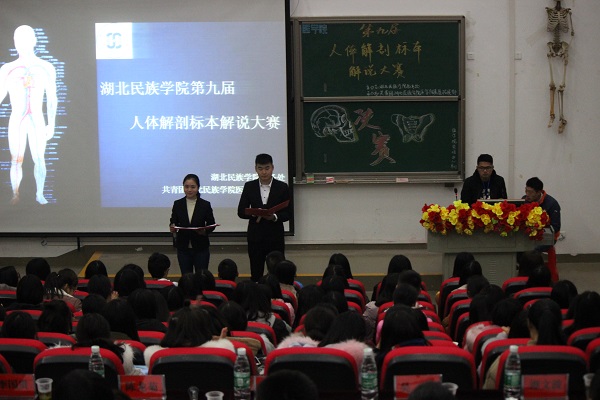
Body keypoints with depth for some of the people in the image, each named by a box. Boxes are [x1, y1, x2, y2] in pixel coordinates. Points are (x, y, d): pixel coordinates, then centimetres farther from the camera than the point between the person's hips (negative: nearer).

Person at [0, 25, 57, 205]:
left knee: (39, 159, 0)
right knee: (16, 160, -2)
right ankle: (15, 195, 5)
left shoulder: (46, 68, 4)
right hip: (17, 121, 0)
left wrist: (51, 124, 3)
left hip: (37, 120, 0)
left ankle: (39, 194, 11)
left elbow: (52, 98, 7)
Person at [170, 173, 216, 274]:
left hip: (201, 248, -2)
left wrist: (205, 231, -18)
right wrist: (172, 228, -16)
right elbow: (173, 222, 7)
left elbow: (211, 224, 3)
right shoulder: (177, 204, 3)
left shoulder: (205, 205, -2)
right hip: (183, 248, 2)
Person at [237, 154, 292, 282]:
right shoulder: (249, 187, 6)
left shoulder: (282, 187, 2)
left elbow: (288, 213, 1)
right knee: (255, 274, 4)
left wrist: (274, 217, -19)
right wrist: (254, 214, -15)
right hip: (255, 237, 1)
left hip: (275, 237, -1)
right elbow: (241, 211, 6)